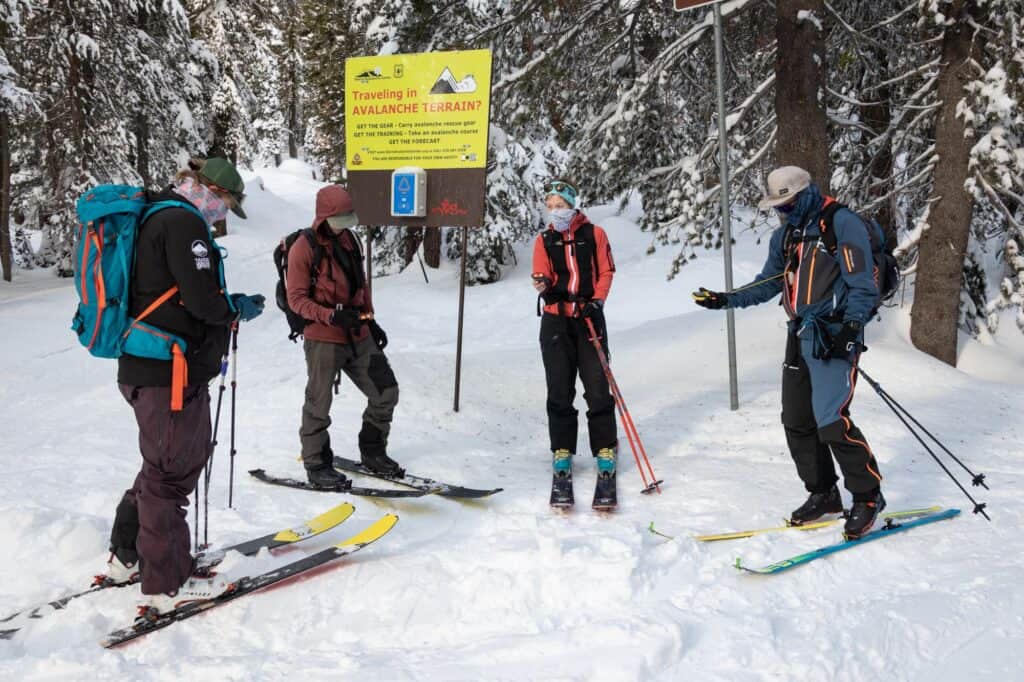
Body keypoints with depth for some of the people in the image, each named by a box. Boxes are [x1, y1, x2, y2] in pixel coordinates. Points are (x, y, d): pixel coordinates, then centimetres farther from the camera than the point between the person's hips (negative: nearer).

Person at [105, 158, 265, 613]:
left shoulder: (156, 218, 18)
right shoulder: (182, 223, -15)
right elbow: (203, 300, -22)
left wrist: (230, 307, 11)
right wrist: (239, 308, -2)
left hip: (145, 368, 10)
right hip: (170, 372, -10)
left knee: (164, 465, 23)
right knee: (172, 471, -1)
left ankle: (127, 557, 33)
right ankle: (167, 584, 9)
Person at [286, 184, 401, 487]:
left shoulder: (348, 239, 10)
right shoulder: (303, 248, -11)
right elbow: (296, 299, -13)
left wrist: (371, 320, 17)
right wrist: (331, 315, -25)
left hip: (359, 336, 7)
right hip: (323, 339, -7)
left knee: (386, 393, 11)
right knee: (319, 405, 5)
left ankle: (372, 452, 28)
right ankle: (317, 466, 21)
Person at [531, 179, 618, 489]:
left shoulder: (594, 234, 4)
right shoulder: (544, 240, 8)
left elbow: (606, 272, 4)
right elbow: (542, 276, 0)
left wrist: (597, 301, -11)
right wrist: (544, 285, -24)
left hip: (589, 318, -1)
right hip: (555, 321, 2)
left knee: (597, 388, -3)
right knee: (559, 390, 3)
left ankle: (605, 449, 8)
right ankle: (562, 451, 13)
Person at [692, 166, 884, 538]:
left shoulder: (843, 224, -8)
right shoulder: (785, 235, 16)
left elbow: (863, 285, -12)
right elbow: (768, 283, 22)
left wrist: (850, 330, -22)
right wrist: (727, 299, 9)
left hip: (836, 334, -8)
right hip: (801, 335, 8)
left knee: (831, 420, -16)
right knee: (797, 421, 7)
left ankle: (868, 497, 2)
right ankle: (823, 494, 23)